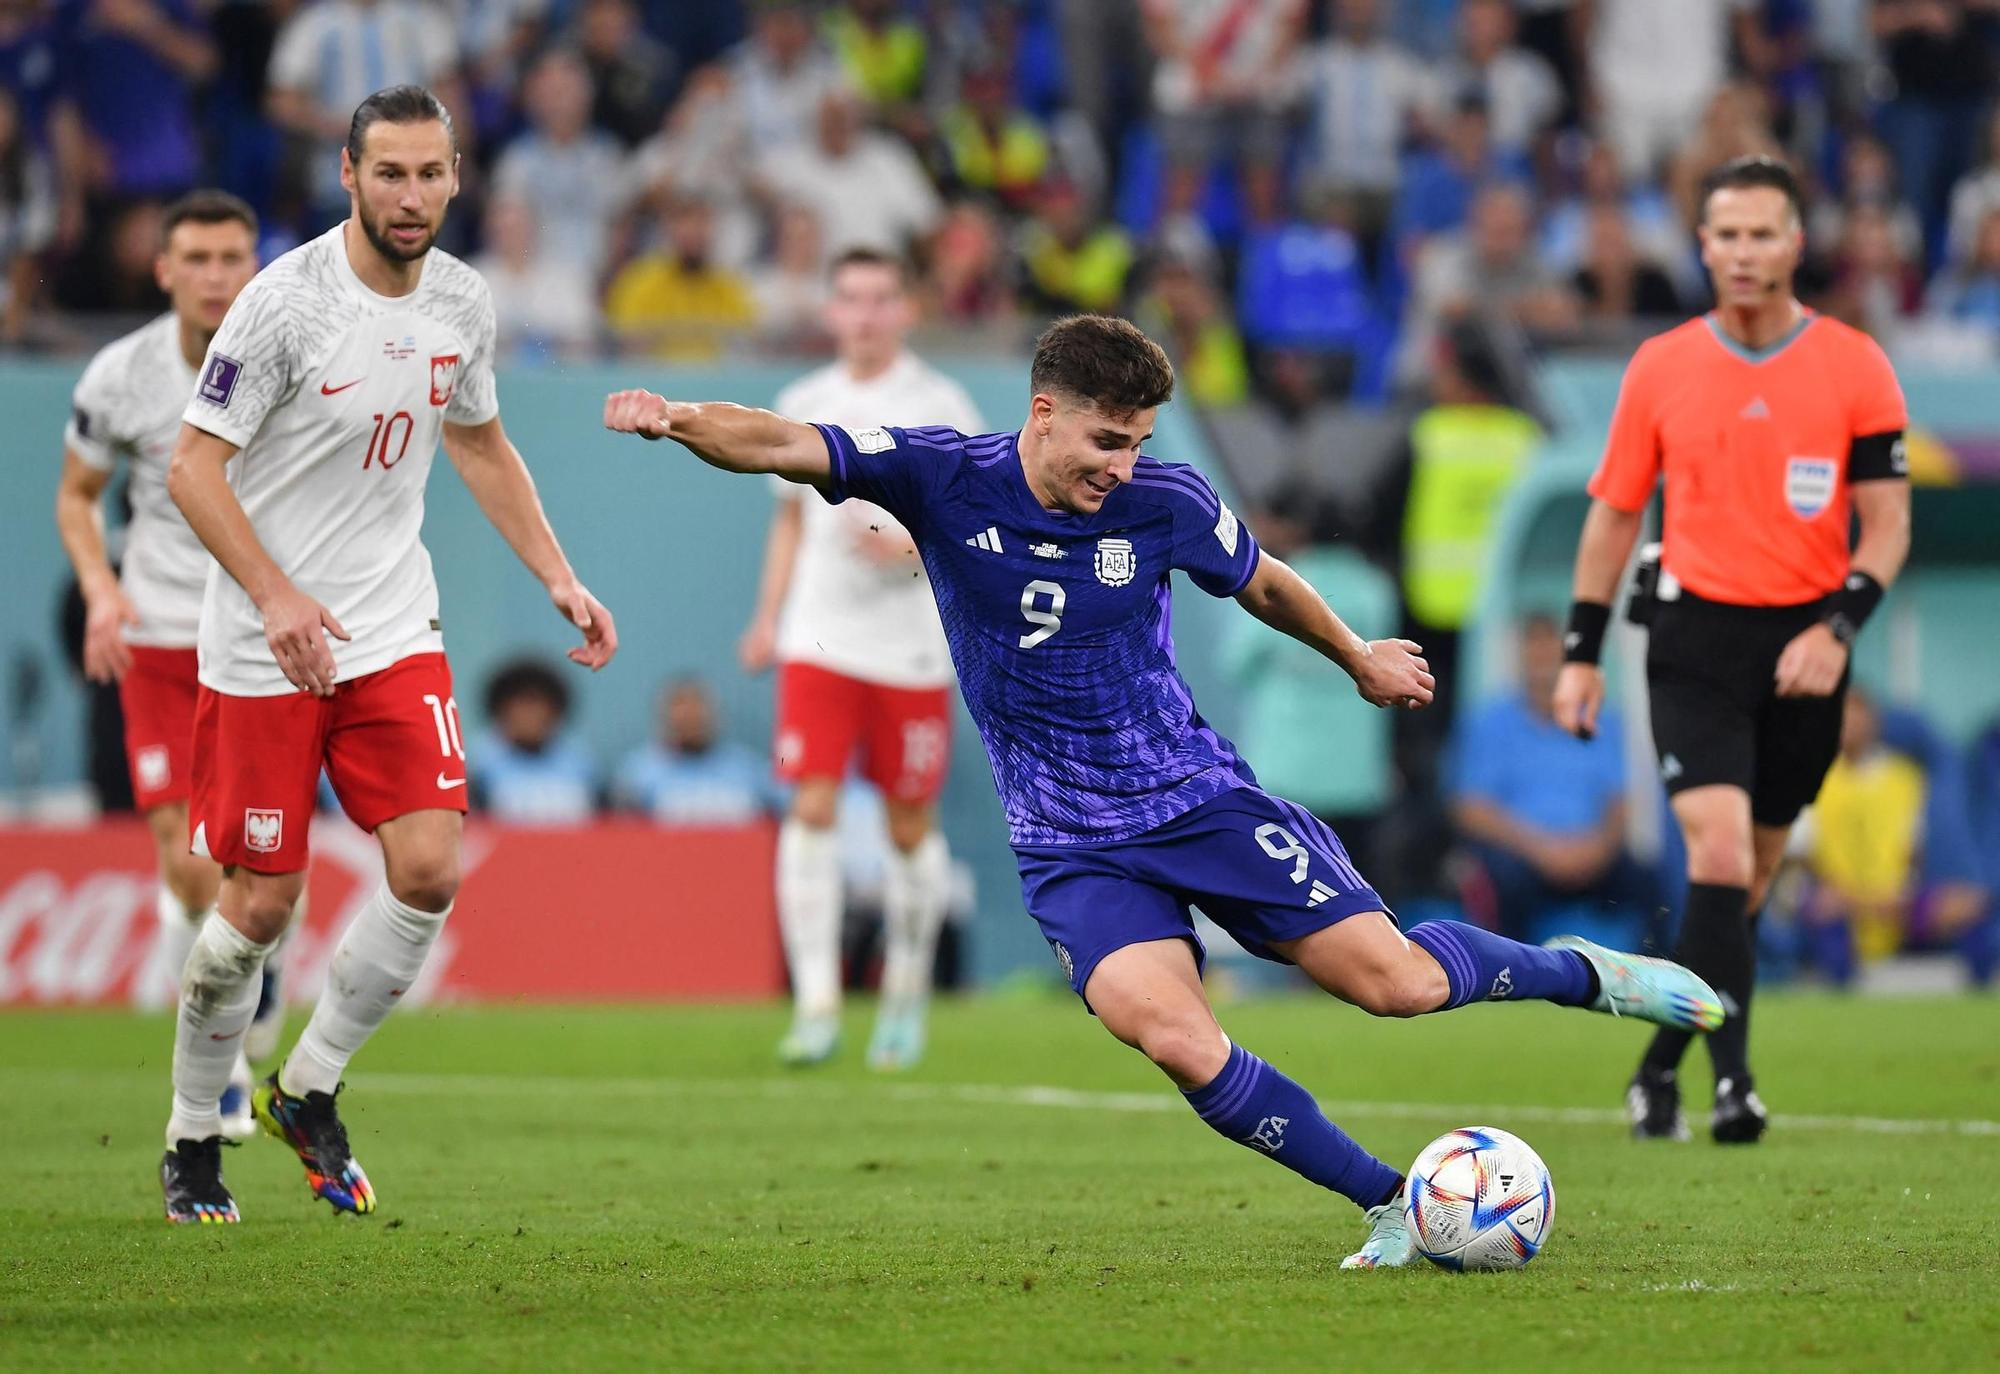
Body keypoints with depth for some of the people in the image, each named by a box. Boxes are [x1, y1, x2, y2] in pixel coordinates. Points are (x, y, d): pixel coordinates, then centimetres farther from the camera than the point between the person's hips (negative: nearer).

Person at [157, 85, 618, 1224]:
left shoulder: (463, 304, 3)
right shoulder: (287, 301, -15)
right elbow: (194, 466, -14)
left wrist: (559, 578, 14)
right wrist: (277, 597, -25)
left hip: (396, 632, 5)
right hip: (263, 648, -5)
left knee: (430, 870, -10)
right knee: (261, 902, -2)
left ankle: (308, 1092, 10)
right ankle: (193, 1140, 19)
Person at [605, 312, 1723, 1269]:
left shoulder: (1168, 503, -7)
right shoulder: (944, 479, -10)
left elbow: (1265, 585, 14)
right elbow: (782, 446, -19)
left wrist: (1360, 659, 28)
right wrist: (679, 421, -38)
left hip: (1203, 798, 0)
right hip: (1073, 850, 0)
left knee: (1398, 981, -6)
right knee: (1171, 1033, -26)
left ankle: (1580, 974, 27)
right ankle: (1390, 1206, -10)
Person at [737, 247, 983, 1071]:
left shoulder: (940, 407, -2)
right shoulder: (803, 405, 9)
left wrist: (911, 548, -21)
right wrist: (768, 616, 12)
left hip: (913, 650, -2)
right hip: (818, 641, 2)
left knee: (911, 826, 4)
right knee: (812, 808, -12)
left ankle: (905, 992, 24)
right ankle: (816, 1005, -13)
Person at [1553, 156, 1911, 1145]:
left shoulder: (1855, 367, -1)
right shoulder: (1660, 368, 2)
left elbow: (1887, 522, -1)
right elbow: (1614, 512, 11)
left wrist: (1837, 628, -16)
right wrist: (1581, 652, 7)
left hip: (1803, 646, 1)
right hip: (1695, 638, -1)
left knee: (1748, 878, 9)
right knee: (1719, 853, -18)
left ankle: (1659, 1072, 26)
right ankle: (1732, 1081, -18)